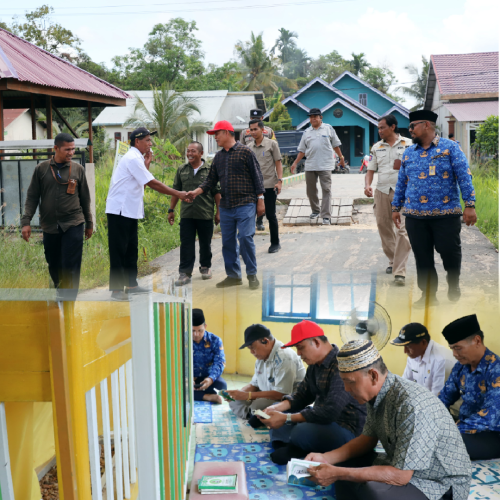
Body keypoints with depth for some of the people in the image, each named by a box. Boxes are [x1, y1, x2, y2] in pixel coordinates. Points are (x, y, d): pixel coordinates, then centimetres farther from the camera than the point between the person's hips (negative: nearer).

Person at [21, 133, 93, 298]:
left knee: (71, 270, -6)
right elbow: (32, 197, 5)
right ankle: (61, 294, 36)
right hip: (49, 227, 1)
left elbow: (85, 198, 11)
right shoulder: (41, 169, 3)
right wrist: (26, 221, -4)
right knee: (54, 266, 12)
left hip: (73, 225, -1)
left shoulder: (78, 169, 4)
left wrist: (89, 223, 14)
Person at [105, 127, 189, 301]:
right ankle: (116, 289, -3)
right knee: (118, 250, -6)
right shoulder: (133, 158, -16)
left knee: (131, 249, 13)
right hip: (120, 210, -10)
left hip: (130, 211, 10)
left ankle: (131, 284, 22)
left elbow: (145, 181, 13)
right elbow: (153, 183, -19)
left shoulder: (135, 158, 17)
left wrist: (147, 164, 5)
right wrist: (177, 194, -16)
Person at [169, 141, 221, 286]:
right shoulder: (181, 170, 8)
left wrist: (218, 212, -1)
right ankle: (185, 273, 2)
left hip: (205, 214, -2)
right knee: (186, 244, -1)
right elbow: (176, 191, 13)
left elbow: (217, 192, 1)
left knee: (205, 243, 11)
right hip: (186, 214, 2)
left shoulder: (210, 170, -1)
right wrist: (171, 210, 10)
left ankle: (205, 267, 29)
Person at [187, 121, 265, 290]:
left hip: (245, 204, -6)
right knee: (228, 241, 7)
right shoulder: (218, 156, 14)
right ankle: (233, 275, 18)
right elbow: (211, 180, 13)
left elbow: (257, 176, -4)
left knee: (245, 238, -11)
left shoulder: (245, 152, -3)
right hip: (226, 206, 6)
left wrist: (260, 200, -8)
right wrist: (197, 191, -3)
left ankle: (252, 274, 3)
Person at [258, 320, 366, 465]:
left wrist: (286, 418, -28)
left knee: (301, 432, -35)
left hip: (347, 428, -10)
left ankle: (285, 455, -5)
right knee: (277, 413, 13)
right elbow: (302, 394, 11)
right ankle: (283, 450, -8)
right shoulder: (315, 364, 5)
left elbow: (330, 412, -32)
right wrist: (277, 408, -8)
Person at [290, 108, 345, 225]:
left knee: (326, 190, -7)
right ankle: (315, 211, 27)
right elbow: (302, 150, 15)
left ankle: (326, 216, -8)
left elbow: (336, 145, 12)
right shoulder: (307, 132, 13)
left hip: (325, 165, -3)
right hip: (310, 166, 4)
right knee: (310, 190, 8)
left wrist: (341, 158, 14)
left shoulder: (328, 128, 6)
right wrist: (295, 163, 9)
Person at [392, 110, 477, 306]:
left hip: (446, 215, -4)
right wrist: (396, 207, 16)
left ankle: (454, 288, 25)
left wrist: (470, 205, -13)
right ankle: (428, 295, 18)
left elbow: (464, 176, -6)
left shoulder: (450, 147, 0)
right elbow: (401, 182, 19)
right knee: (422, 258, 6)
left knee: (450, 253, -1)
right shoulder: (409, 153, 14)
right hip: (415, 216, 4)